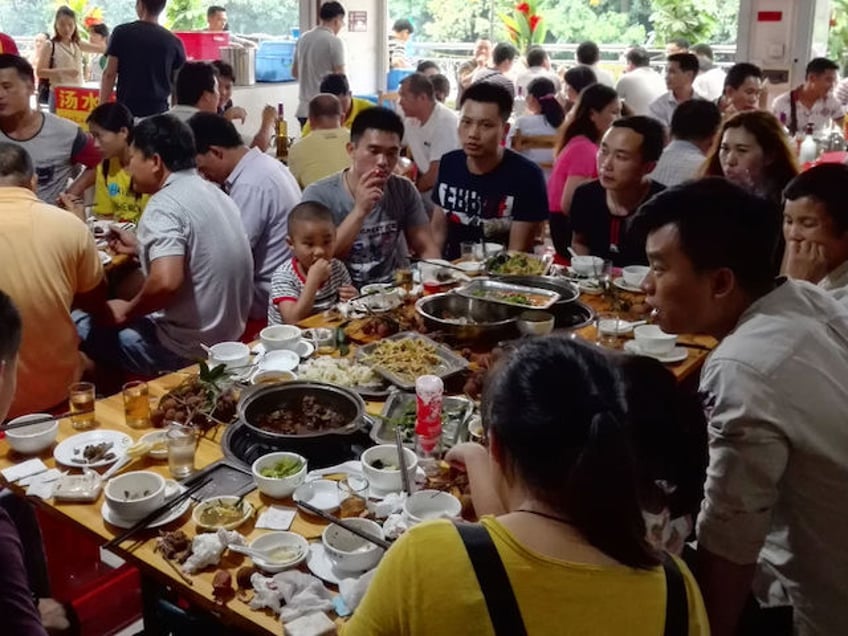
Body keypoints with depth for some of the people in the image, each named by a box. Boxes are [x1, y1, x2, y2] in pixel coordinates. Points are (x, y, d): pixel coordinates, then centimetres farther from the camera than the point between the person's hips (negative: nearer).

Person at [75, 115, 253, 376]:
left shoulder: (165, 204, -18)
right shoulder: (214, 194, 8)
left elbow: (165, 282, -32)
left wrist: (128, 311, -14)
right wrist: (142, 248, 21)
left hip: (187, 348, -9)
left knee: (80, 322, 4)